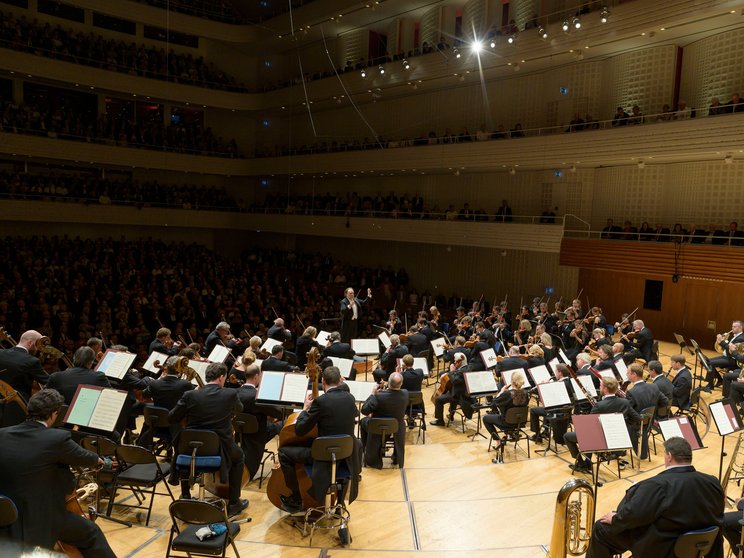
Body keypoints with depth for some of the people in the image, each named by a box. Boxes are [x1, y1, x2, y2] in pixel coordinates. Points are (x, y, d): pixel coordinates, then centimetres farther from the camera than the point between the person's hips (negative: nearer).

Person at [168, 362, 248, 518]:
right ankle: (233, 503, 27)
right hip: (220, 452, -2)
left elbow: (171, 419, 0)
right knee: (238, 456, 32)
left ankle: (185, 497, 42)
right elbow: (239, 409, 12)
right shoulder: (230, 394, -11)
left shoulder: (190, 395, -10)